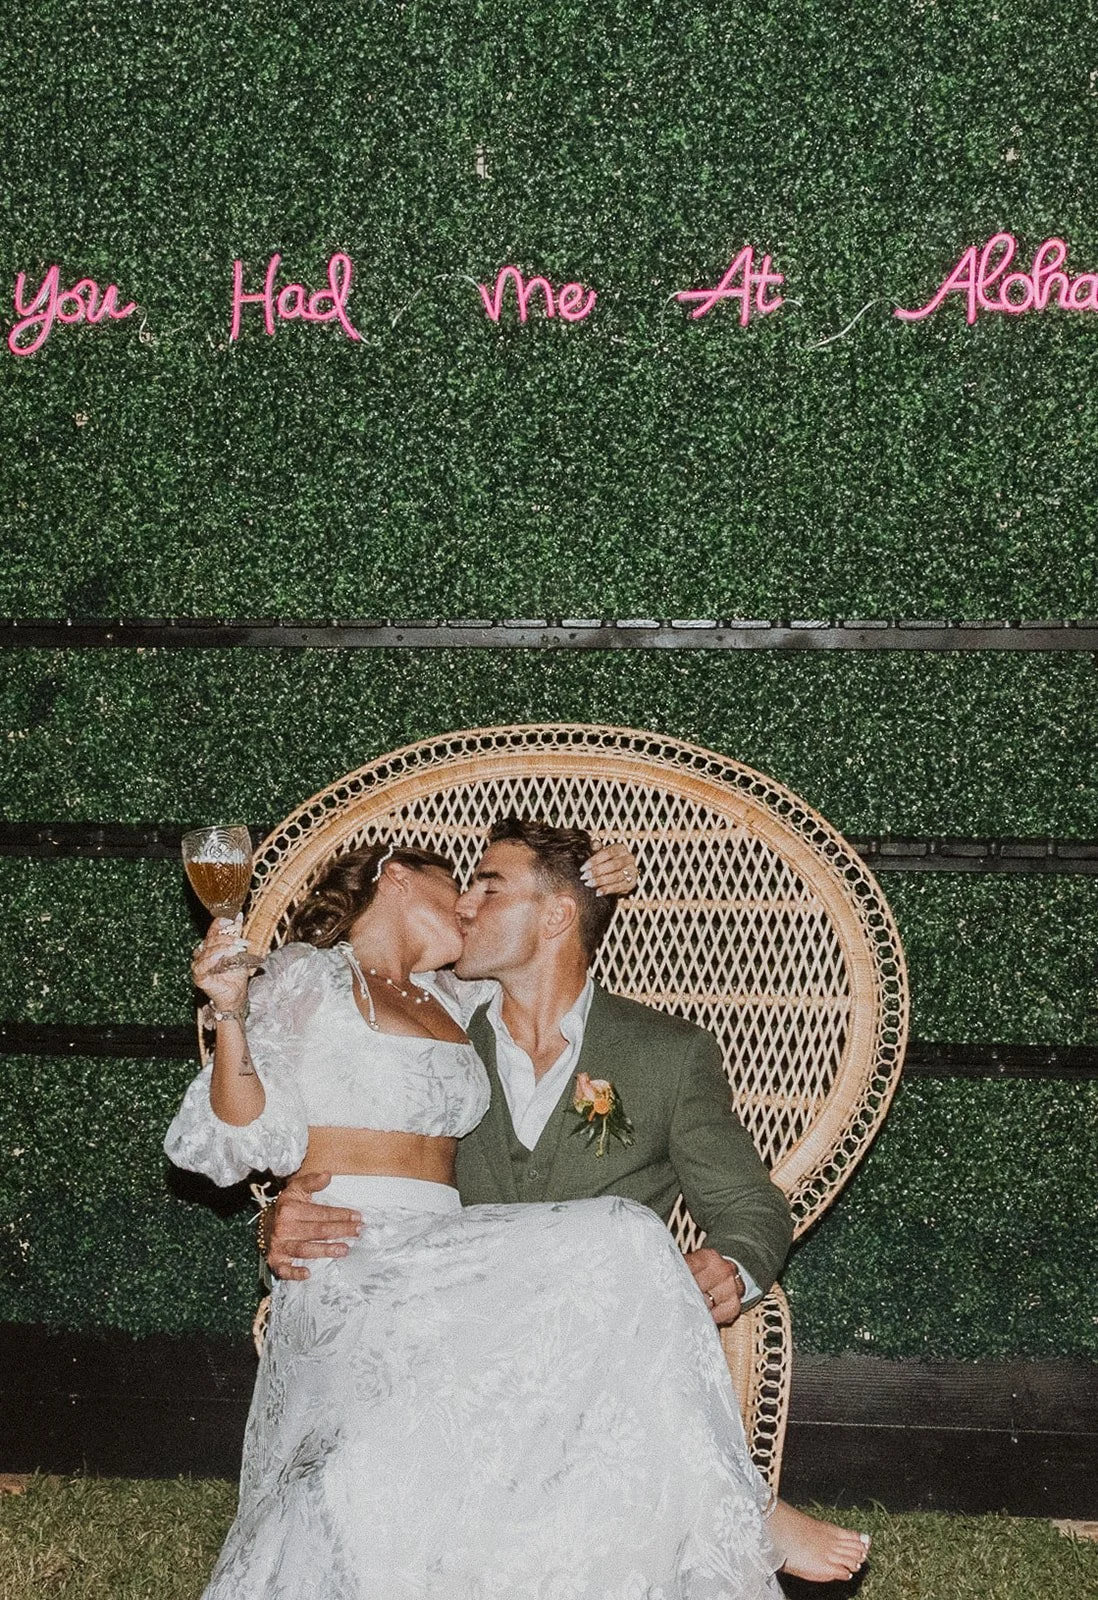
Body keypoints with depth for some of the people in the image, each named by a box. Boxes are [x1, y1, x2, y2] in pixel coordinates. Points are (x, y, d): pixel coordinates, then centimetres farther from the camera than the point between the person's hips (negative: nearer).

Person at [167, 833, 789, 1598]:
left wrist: (591, 885, 28)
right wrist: (231, 1015, -18)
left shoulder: (442, 1001, 24)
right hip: (355, 1262, -6)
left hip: (439, 1260, 7)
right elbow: (256, 1137, -3)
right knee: (616, 1247, -24)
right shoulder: (309, 975, 5)